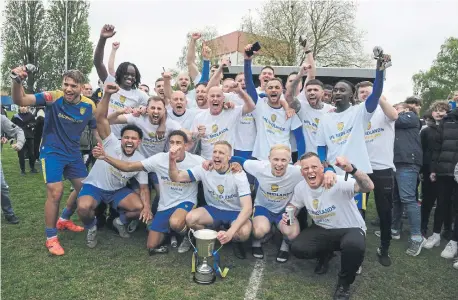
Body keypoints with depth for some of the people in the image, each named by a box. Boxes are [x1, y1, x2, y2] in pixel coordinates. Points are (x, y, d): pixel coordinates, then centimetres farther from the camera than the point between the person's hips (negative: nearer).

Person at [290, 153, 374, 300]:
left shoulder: (338, 182, -27)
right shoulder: (300, 188, -8)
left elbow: (369, 187, -42)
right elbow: (293, 207, 12)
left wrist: (352, 170, -61)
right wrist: (288, 216, -13)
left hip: (350, 229, -4)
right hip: (322, 230, 5)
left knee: (354, 245, -39)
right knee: (297, 248, -17)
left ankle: (344, 283, -7)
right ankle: (325, 254, 20)